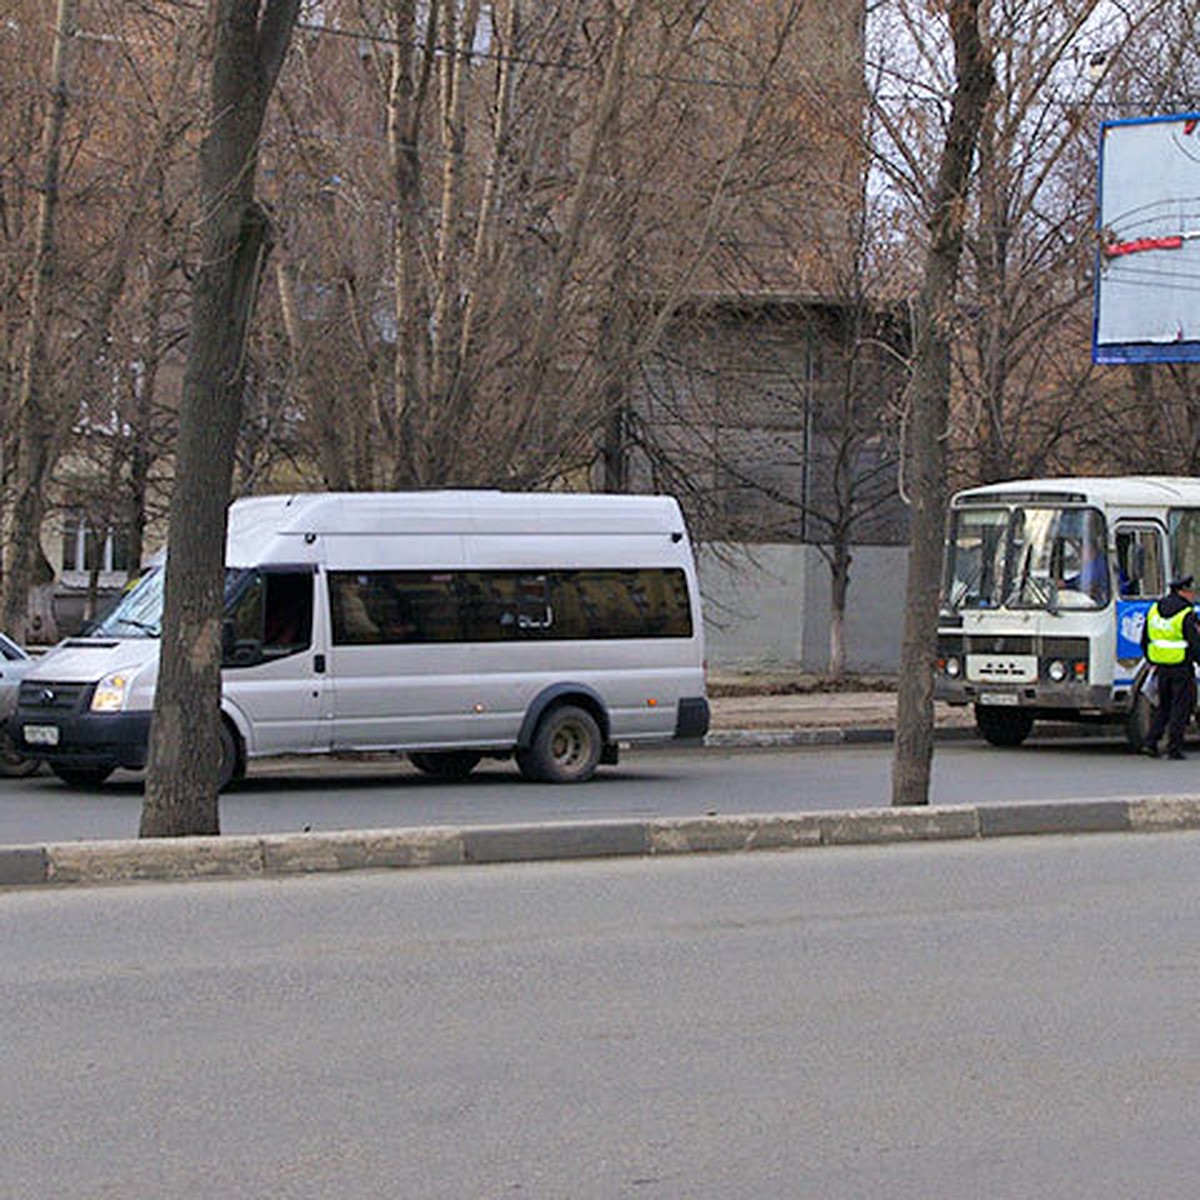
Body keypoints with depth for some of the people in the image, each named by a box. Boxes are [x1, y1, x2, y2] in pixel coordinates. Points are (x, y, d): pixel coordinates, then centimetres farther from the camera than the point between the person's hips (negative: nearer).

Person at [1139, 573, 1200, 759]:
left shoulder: (1154, 609, 7)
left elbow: (1145, 641, 15)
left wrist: (1152, 662, 24)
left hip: (1162, 667, 6)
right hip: (1181, 667, -6)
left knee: (1163, 706, 18)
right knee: (1181, 708, 2)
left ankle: (1150, 742, 9)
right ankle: (1174, 748, 3)